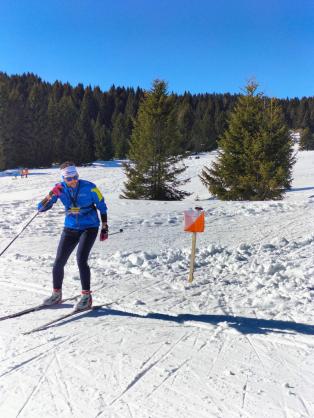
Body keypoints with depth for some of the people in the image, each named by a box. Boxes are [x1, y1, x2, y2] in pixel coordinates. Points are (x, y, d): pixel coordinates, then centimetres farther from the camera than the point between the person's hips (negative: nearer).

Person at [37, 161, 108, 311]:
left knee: (81, 259, -20)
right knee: (59, 262, 3)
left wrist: (104, 227, -1)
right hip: (70, 228, 4)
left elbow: (102, 206, -3)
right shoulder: (60, 188, -7)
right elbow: (41, 208, -7)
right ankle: (56, 294, 25)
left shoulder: (89, 187, -15)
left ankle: (86, 297, -6)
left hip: (89, 228, -4)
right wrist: (51, 195, -25)